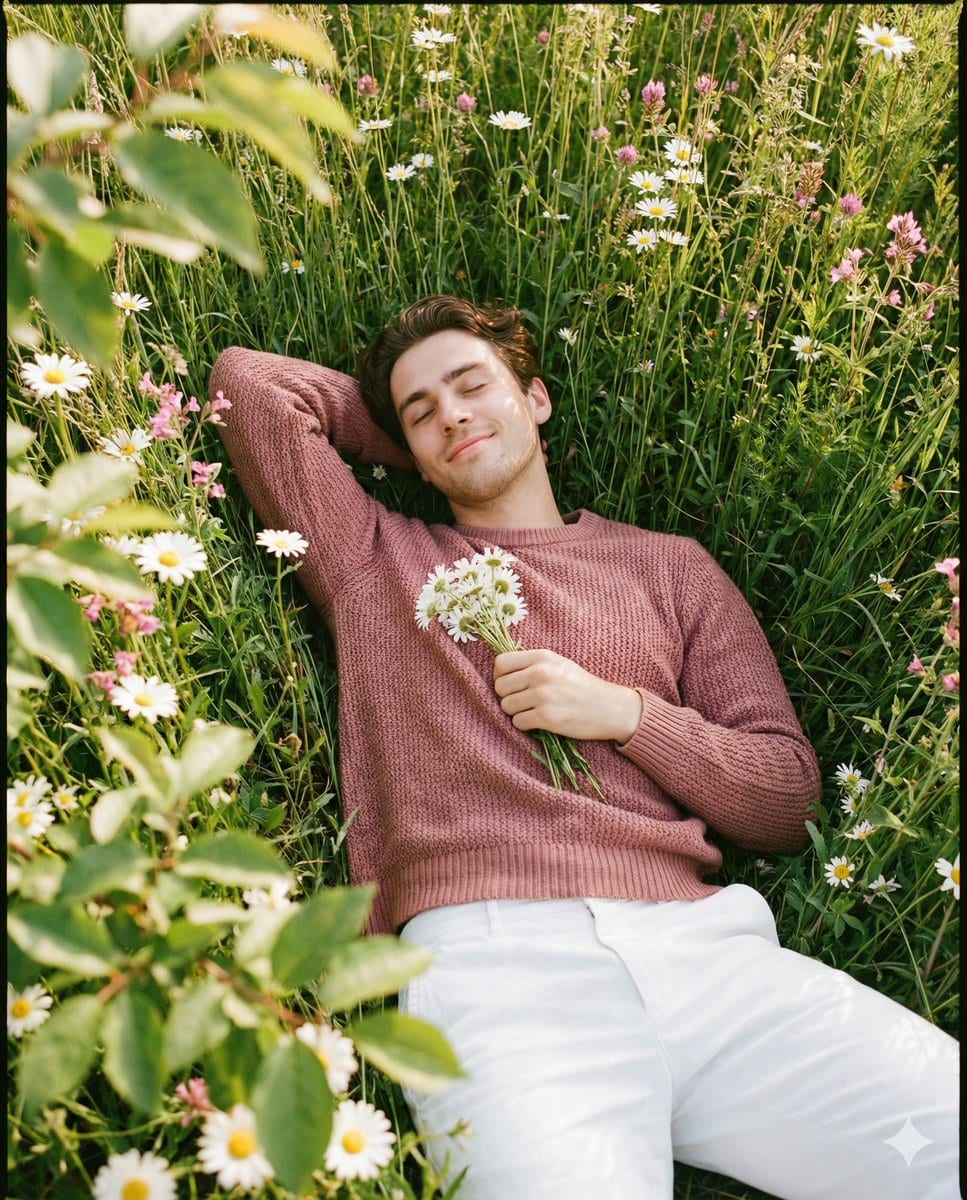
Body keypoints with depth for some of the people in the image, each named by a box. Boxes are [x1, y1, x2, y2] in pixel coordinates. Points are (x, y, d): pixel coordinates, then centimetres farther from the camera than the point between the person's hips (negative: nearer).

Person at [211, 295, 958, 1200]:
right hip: (491, 954, -2)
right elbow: (249, 380, 19)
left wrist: (625, 711, 0)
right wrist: (412, 446, 26)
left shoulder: (668, 566, 21)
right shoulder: (372, 559, 20)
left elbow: (787, 798, 16)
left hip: (699, 937, 3)